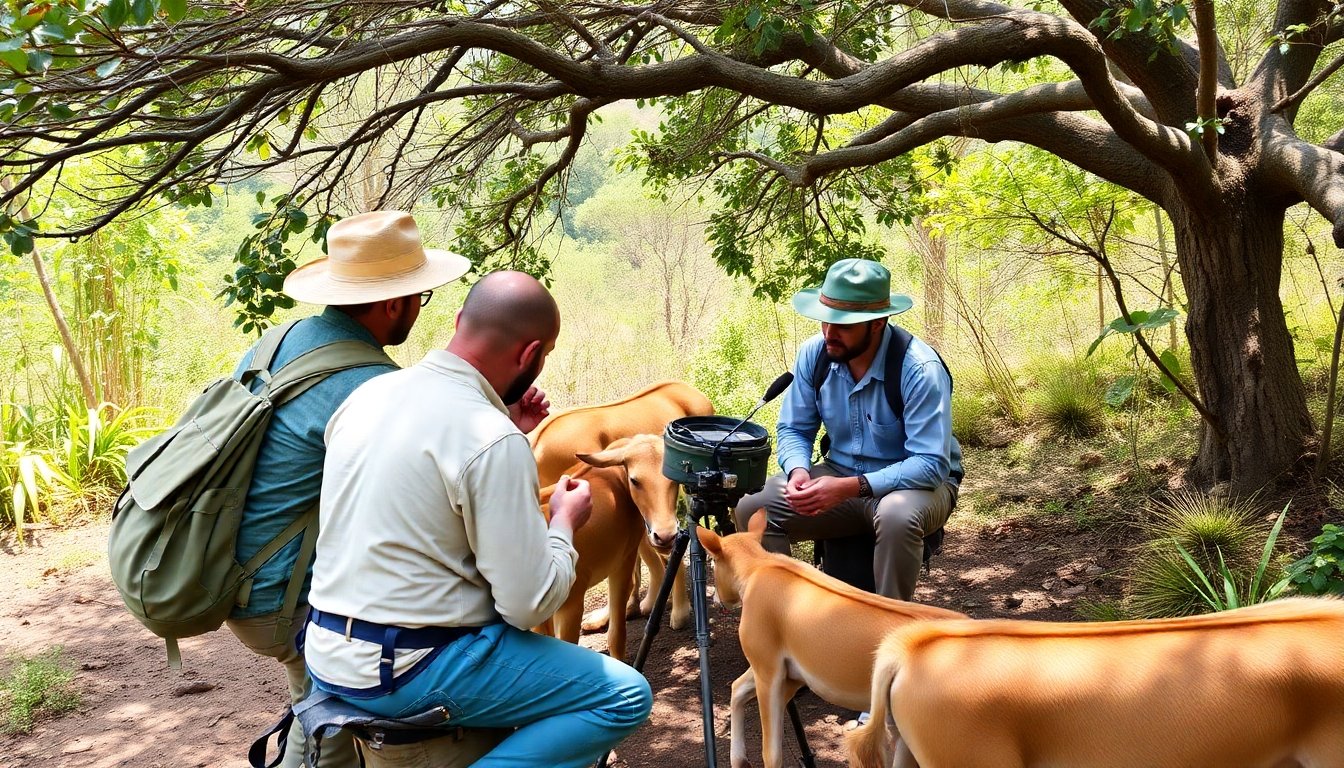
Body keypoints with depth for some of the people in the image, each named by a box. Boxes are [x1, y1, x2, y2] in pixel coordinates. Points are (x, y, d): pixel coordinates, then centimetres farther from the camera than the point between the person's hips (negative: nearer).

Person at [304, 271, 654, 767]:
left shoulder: (369, 392, 3)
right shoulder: (494, 443, -21)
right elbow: (530, 605, -17)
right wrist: (565, 523, 0)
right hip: (405, 672, -8)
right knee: (625, 697, -4)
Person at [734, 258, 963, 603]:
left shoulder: (920, 369, -25)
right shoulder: (814, 354, -9)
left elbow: (931, 464, -27)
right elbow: (793, 429, 3)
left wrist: (850, 487, -36)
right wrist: (798, 471, -21)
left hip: (918, 482, -4)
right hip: (841, 475, 5)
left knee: (898, 515, -40)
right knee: (753, 508, -16)